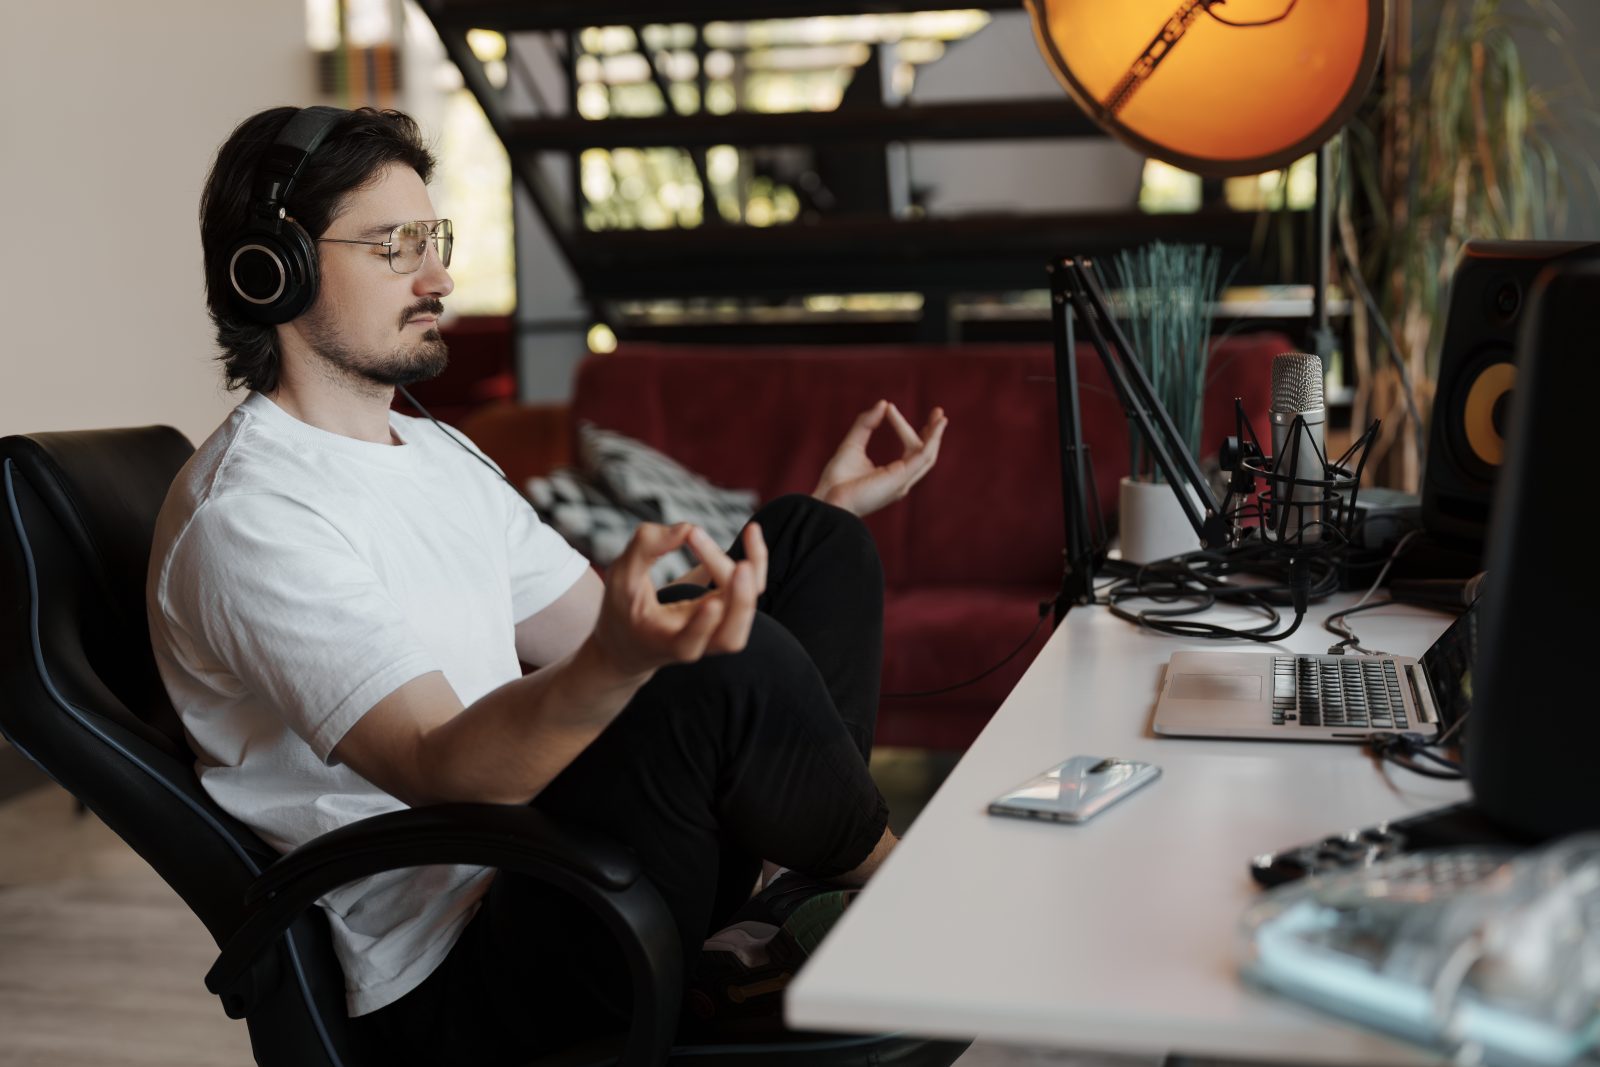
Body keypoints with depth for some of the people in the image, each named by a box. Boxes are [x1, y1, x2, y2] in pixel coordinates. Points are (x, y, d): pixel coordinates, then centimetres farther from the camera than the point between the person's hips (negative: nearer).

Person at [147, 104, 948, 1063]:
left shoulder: (438, 455, 15)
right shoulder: (248, 518, -16)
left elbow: (599, 625, 16)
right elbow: (438, 769, -29)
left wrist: (826, 512, 10)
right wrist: (618, 661, -49)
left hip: (544, 862, 10)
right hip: (449, 986, -9)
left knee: (809, 542, 10)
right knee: (729, 670, -32)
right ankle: (885, 879, -1)